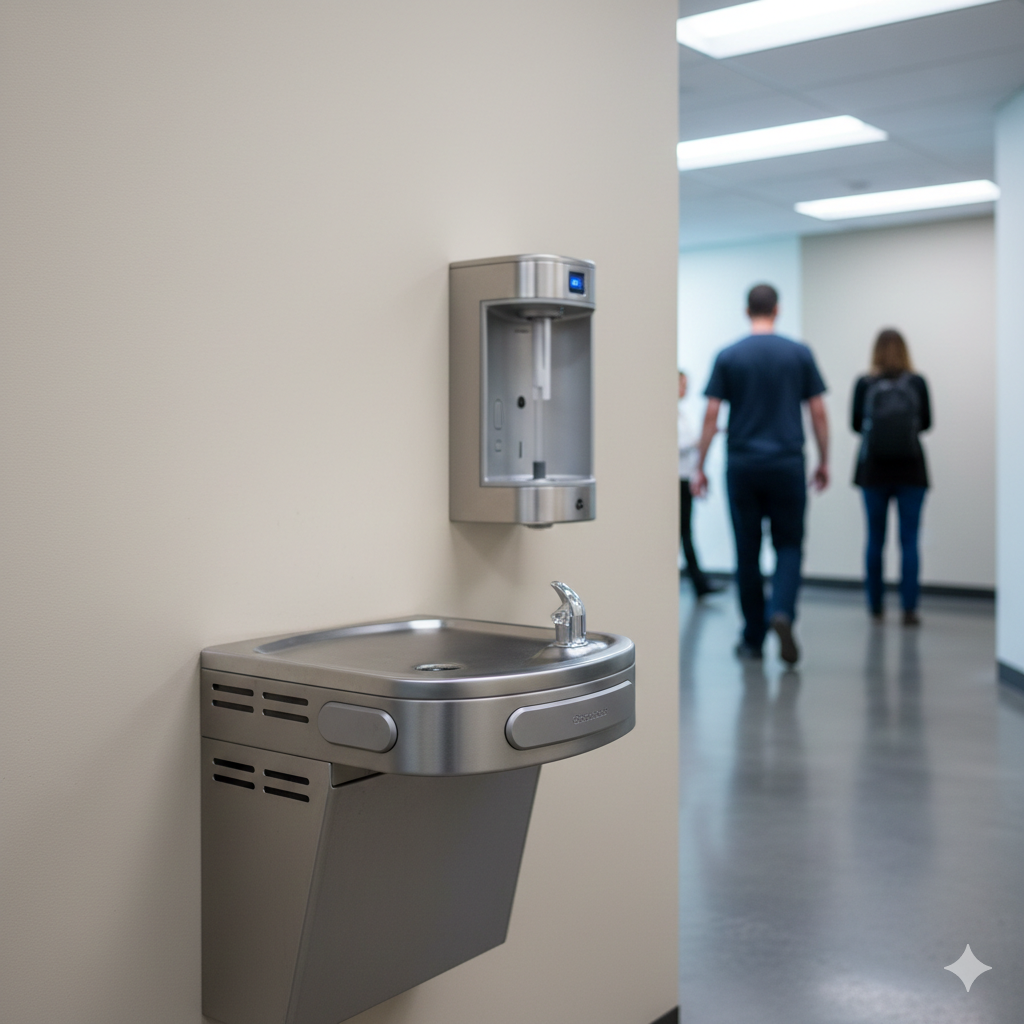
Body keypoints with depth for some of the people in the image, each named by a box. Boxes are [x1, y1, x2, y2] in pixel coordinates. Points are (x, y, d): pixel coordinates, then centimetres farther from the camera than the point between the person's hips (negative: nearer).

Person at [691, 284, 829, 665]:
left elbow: (711, 415, -3)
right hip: (787, 465, 0)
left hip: (742, 465, 0)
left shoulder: (728, 356, -1)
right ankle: (781, 613, -17)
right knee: (788, 545, 10)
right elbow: (818, 413, 1)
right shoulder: (800, 354, 1)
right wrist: (824, 461, 12)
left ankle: (753, 639, 14)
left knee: (747, 552, 8)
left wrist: (700, 467, 3)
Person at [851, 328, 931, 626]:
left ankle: (875, 605, 21)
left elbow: (856, 424, 3)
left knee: (875, 539, 12)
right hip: (910, 470, -1)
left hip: (874, 470, 1)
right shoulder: (917, 382, -4)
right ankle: (909, 608, -5)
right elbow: (926, 422, 7)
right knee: (909, 540, 1)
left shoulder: (864, 384, -6)